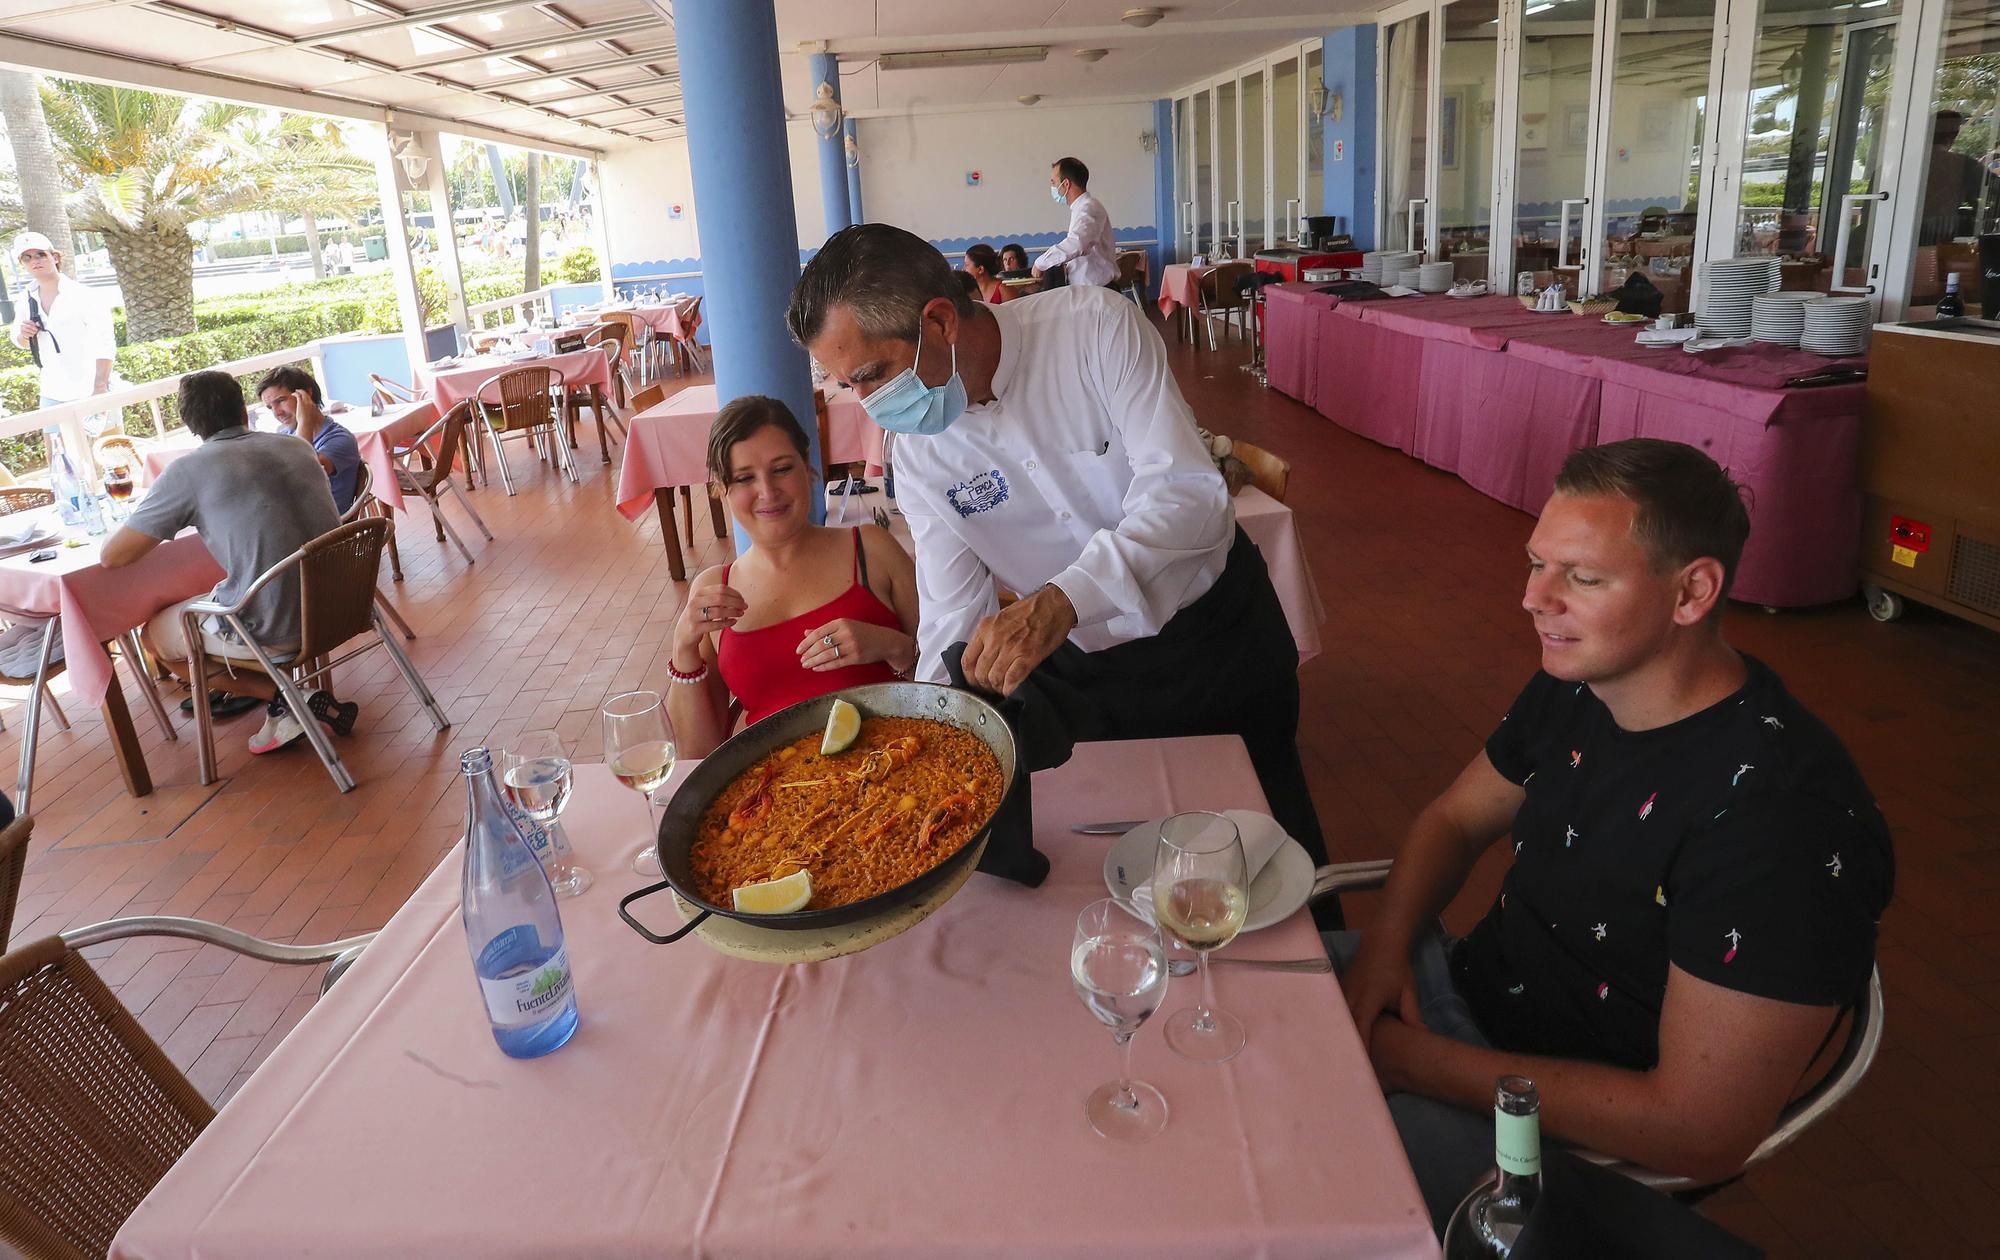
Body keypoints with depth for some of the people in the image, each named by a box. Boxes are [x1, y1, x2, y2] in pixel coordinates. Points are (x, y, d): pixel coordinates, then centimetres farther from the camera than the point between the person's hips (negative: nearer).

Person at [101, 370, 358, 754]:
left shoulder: (188, 471, -6)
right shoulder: (296, 445, 10)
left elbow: (112, 557, 0)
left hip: (273, 629, -6)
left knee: (155, 633, 22)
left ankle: (282, 697, 5)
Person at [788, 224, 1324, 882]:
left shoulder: (1095, 323, -23)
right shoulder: (917, 451, -12)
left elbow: (1189, 489, -33)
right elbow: (953, 630, -9)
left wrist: (1064, 599, -47)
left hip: (1218, 631, -2)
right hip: (1082, 672, 2)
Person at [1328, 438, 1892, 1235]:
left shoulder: (1781, 812, -30)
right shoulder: (1573, 685, -5)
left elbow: (1700, 1134, -29)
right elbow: (1455, 817, 11)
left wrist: (1417, 1063, -24)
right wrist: (1386, 944, -9)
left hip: (1579, 1138, -7)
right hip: (1471, 982, 8)